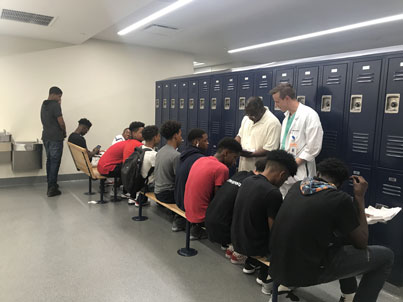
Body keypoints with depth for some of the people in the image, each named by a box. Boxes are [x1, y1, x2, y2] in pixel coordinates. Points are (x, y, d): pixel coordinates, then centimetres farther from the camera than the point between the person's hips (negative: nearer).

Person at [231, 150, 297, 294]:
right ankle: (266, 277, 16)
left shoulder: (247, 181, 0)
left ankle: (250, 263, 31)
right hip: (253, 246, -7)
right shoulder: (273, 193, -25)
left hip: (236, 239, 7)